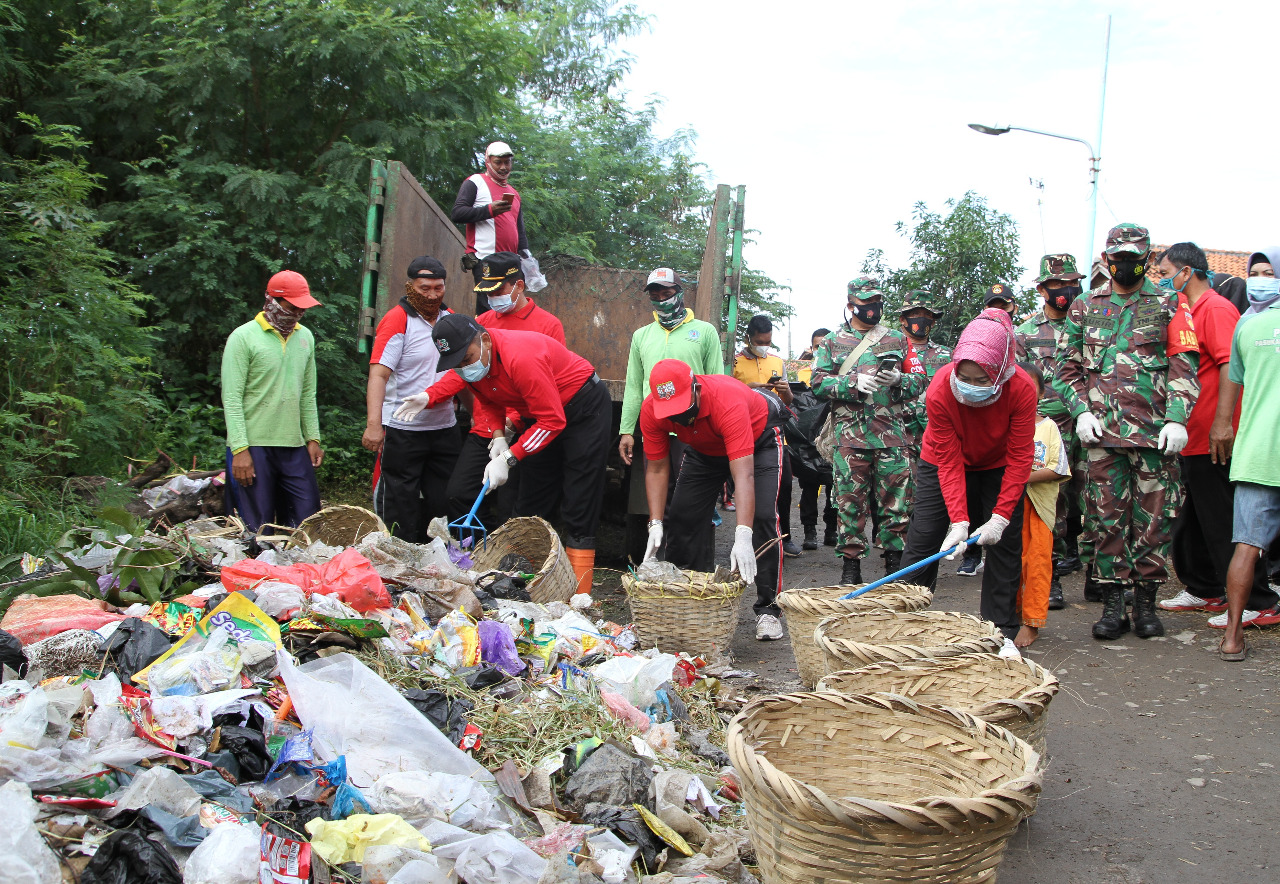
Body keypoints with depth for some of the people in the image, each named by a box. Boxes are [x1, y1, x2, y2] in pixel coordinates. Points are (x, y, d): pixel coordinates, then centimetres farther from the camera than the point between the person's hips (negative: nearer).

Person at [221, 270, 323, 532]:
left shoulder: (305, 337, 14)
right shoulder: (244, 337, -4)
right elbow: (231, 398, -8)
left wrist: (313, 438, 11)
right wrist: (239, 449, -15)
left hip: (295, 447, 5)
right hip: (254, 446, -5)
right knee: (258, 529, -1)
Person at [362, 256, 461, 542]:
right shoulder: (397, 320, -9)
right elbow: (378, 374, -18)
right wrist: (373, 424, -29)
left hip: (445, 427, 6)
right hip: (402, 430, -6)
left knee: (442, 503, 11)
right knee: (399, 508, 0)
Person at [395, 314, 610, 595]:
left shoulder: (520, 358, -35)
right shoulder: (471, 361, -9)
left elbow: (552, 421, -31)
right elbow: (488, 400, 10)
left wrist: (509, 458, -30)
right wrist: (499, 438, -8)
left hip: (585, 406, -9)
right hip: (540, 413, 9)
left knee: (578, 513, -11)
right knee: (529, 508, 9)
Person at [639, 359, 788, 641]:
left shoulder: (728, 401, -44)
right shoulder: (651, 410, -29)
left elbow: (744, 474, -49)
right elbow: (656, 469, -18)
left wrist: (742, 537, -57)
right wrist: (656, 525, -29)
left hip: (759, 440, -5)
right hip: (704, 448, 5)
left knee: (763, 516, -21)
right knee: (680, 516, -1)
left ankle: (768, 609, -11)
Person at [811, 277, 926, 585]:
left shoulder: (897, 339, 15)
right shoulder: (833, 341, 11)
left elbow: (920, 381, 12)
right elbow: (819, 383, 2)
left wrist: (898, 380, -10)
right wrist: (855, 382, -12)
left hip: (892, 433, 1)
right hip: (850, 434, -1)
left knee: (894, 500, 0)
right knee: (850, 501, 0)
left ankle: (894, 562, 9)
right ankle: (851, 564, 8)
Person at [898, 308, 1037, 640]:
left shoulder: (1021, 389, -31)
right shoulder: (940, 390, -32)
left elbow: (1020, 457, -24)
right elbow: (948, 461, -27)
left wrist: (1000, 517, -28)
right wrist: (959, 521, -34)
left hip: (998, 466, 1)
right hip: (944, 462, -1)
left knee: (1005, 544, -3)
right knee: (923, 538, -5)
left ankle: (1001, 632, 7)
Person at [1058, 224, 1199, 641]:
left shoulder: (1169, 305, 8)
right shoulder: (1085, 307, 14)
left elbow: (1184, 368, 3)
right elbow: (1069, 368, 15)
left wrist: (1177, 419, -9)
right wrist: (1082, 411, -1)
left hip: (1155, 432, -1)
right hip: (1103, 432, 1)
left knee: (1154, 518, 1)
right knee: (1108, 517, 1)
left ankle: (1146, 602, 12)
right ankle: (1112, 604, 7)